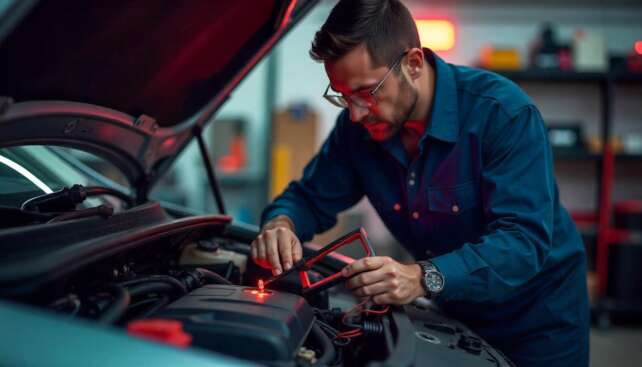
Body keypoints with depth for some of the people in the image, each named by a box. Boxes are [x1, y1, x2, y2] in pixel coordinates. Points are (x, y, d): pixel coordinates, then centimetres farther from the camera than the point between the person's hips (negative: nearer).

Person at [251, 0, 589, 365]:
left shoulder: (504, 112, -28)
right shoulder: (359, 126, -12)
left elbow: (524, 239, -35)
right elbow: (310, 197, 0)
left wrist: (424, 278, -49)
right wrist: (281, 224, -25)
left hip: (537, 312, -4)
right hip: (454, 312, 5)